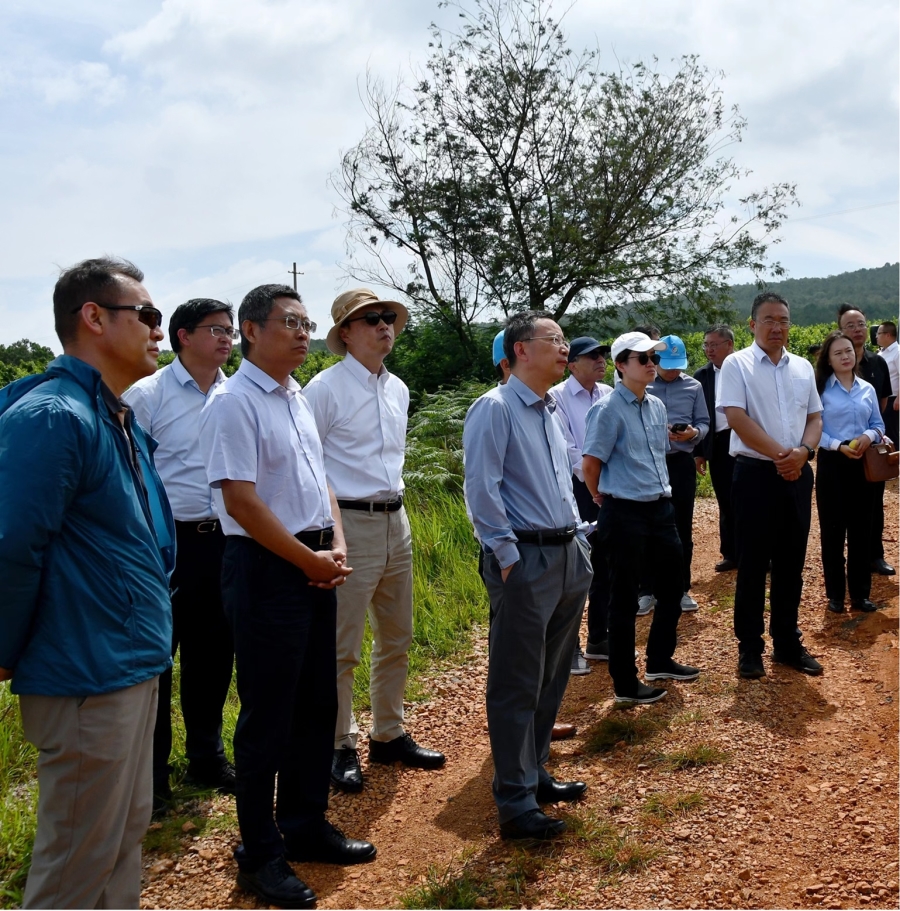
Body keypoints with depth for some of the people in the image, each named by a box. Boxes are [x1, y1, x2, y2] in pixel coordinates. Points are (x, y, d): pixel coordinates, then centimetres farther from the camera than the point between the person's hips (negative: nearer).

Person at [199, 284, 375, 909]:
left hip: (314, 566, 9)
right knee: (268, 716, 2)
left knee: (318, 705, 16)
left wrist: (337, 547, 3)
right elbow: (241, 500, -20)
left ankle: (306, 826, 33)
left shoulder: (298, 399, 13)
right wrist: (311, 560, -14)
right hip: (266, 569, -8)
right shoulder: (235, 402, -14)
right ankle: (260, 855, 18)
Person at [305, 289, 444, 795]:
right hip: (350, 525, -7)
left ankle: (389, 734, 29)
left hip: (396, 522, 8)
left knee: (397, 640, 15)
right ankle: (341, 748, 14)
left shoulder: (399, 390, 12)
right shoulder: (325, 389, -10)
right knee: (342, 648, 0)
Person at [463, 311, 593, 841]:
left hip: (569, 557, 9)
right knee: (517, 686, -1)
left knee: (552, 678, 17)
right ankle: (516, 804, 8)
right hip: (525, 560, -9)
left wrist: (580, 538, 15)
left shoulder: (552, 411, 15)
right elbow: (482, 489, -17)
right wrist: (508, 556, -16)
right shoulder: (495, 409, -11)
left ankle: (534, 773, 33)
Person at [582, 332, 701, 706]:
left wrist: (660, 490, 16)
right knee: (625, 598, 3)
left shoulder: (657, 406, 9)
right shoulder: (608, 409, -14)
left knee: (672, 585, 18)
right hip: (625, 513, -8)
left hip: (661, 507, 8)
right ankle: (625, 684, 15)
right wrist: (606, 499, 3)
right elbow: (590, 465, -11)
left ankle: (660, 661, 38)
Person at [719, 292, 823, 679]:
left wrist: (803, 451, -9)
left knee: (791, 563, 12)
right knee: (752, 564, 3)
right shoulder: (737, 364, -5)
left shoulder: (803, 367, 11)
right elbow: (736, 417, -14)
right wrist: (779, 453, -17)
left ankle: (788, 643, 24)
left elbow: (815, 417, 12)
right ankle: (749, 647, 14)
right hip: (756, 474, -5)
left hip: (797, 474, 5)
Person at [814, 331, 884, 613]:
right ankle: (835, 594, 13)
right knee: (832, 530, 2)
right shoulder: (821, 389, -4)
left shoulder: (868, 389, 8)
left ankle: (860, 593, 17)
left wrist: (870, 436, -10)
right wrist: (839, 445, -20)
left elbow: (879, 425, 11)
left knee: (861, 529, 8)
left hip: (862, 464, 4)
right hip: (832, 463, -3)